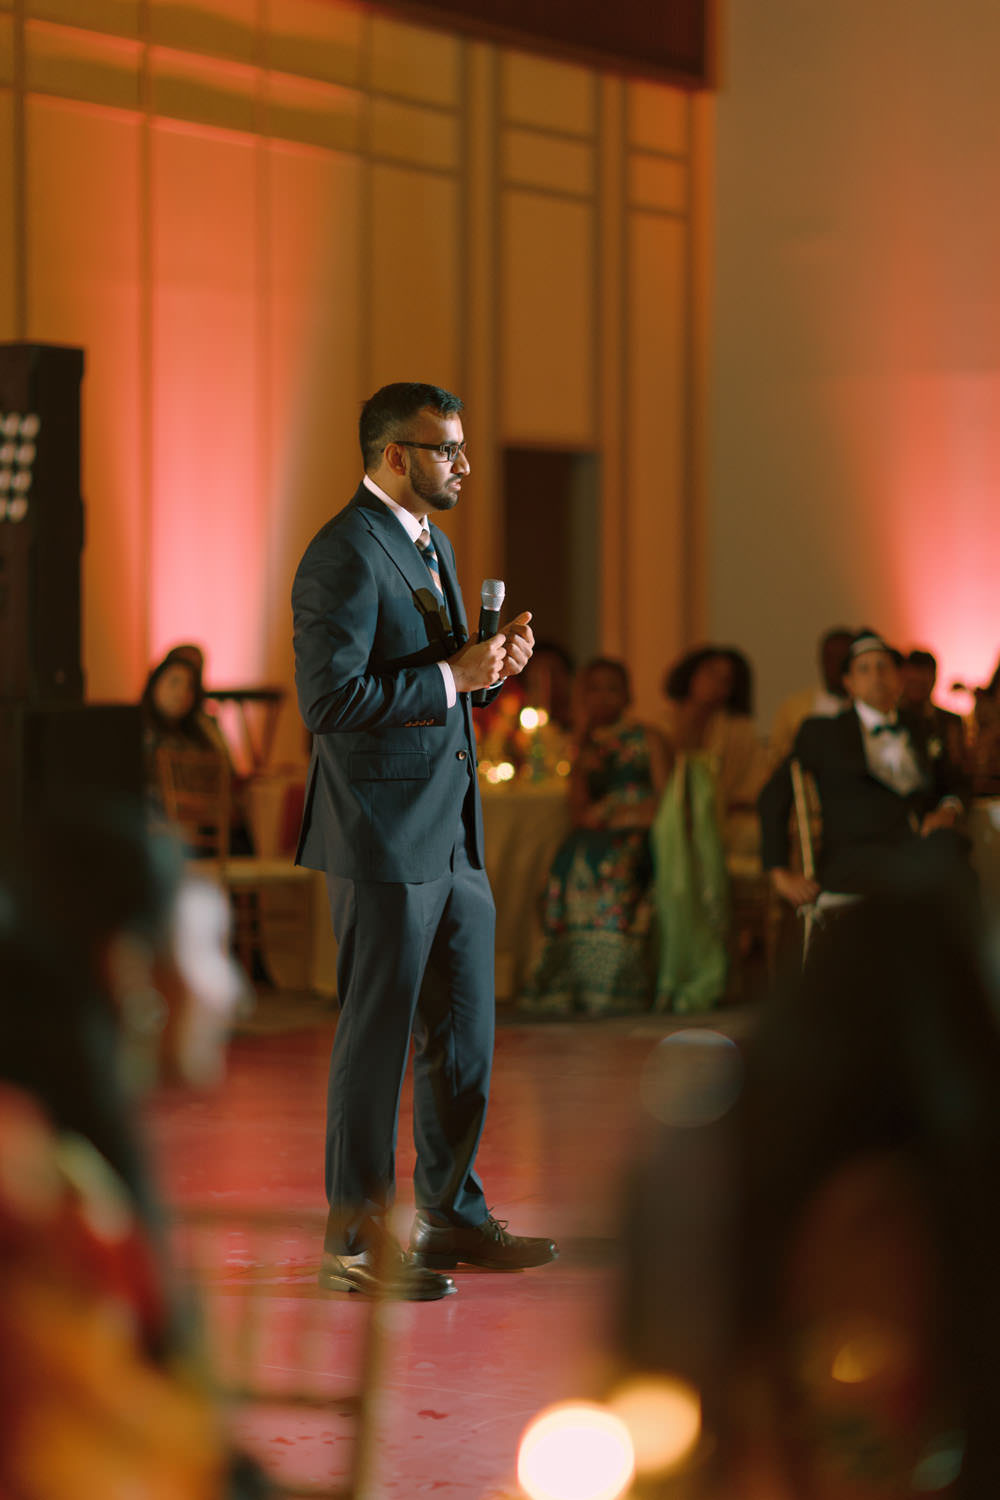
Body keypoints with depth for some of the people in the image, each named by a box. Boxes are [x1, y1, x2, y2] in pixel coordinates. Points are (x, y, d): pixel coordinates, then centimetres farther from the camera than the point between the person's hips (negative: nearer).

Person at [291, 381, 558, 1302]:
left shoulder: (430, 544, 16)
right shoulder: (344, 555, -15)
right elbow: (329, 700, -22)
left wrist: (489, 657, 5)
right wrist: (452, 677, -20)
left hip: (452, 833, 9)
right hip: (385, 836, -9)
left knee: (465, 1034, 14)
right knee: (377, 1040, -2)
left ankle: (453, 1216, 26)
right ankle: (356, 1243, 7)